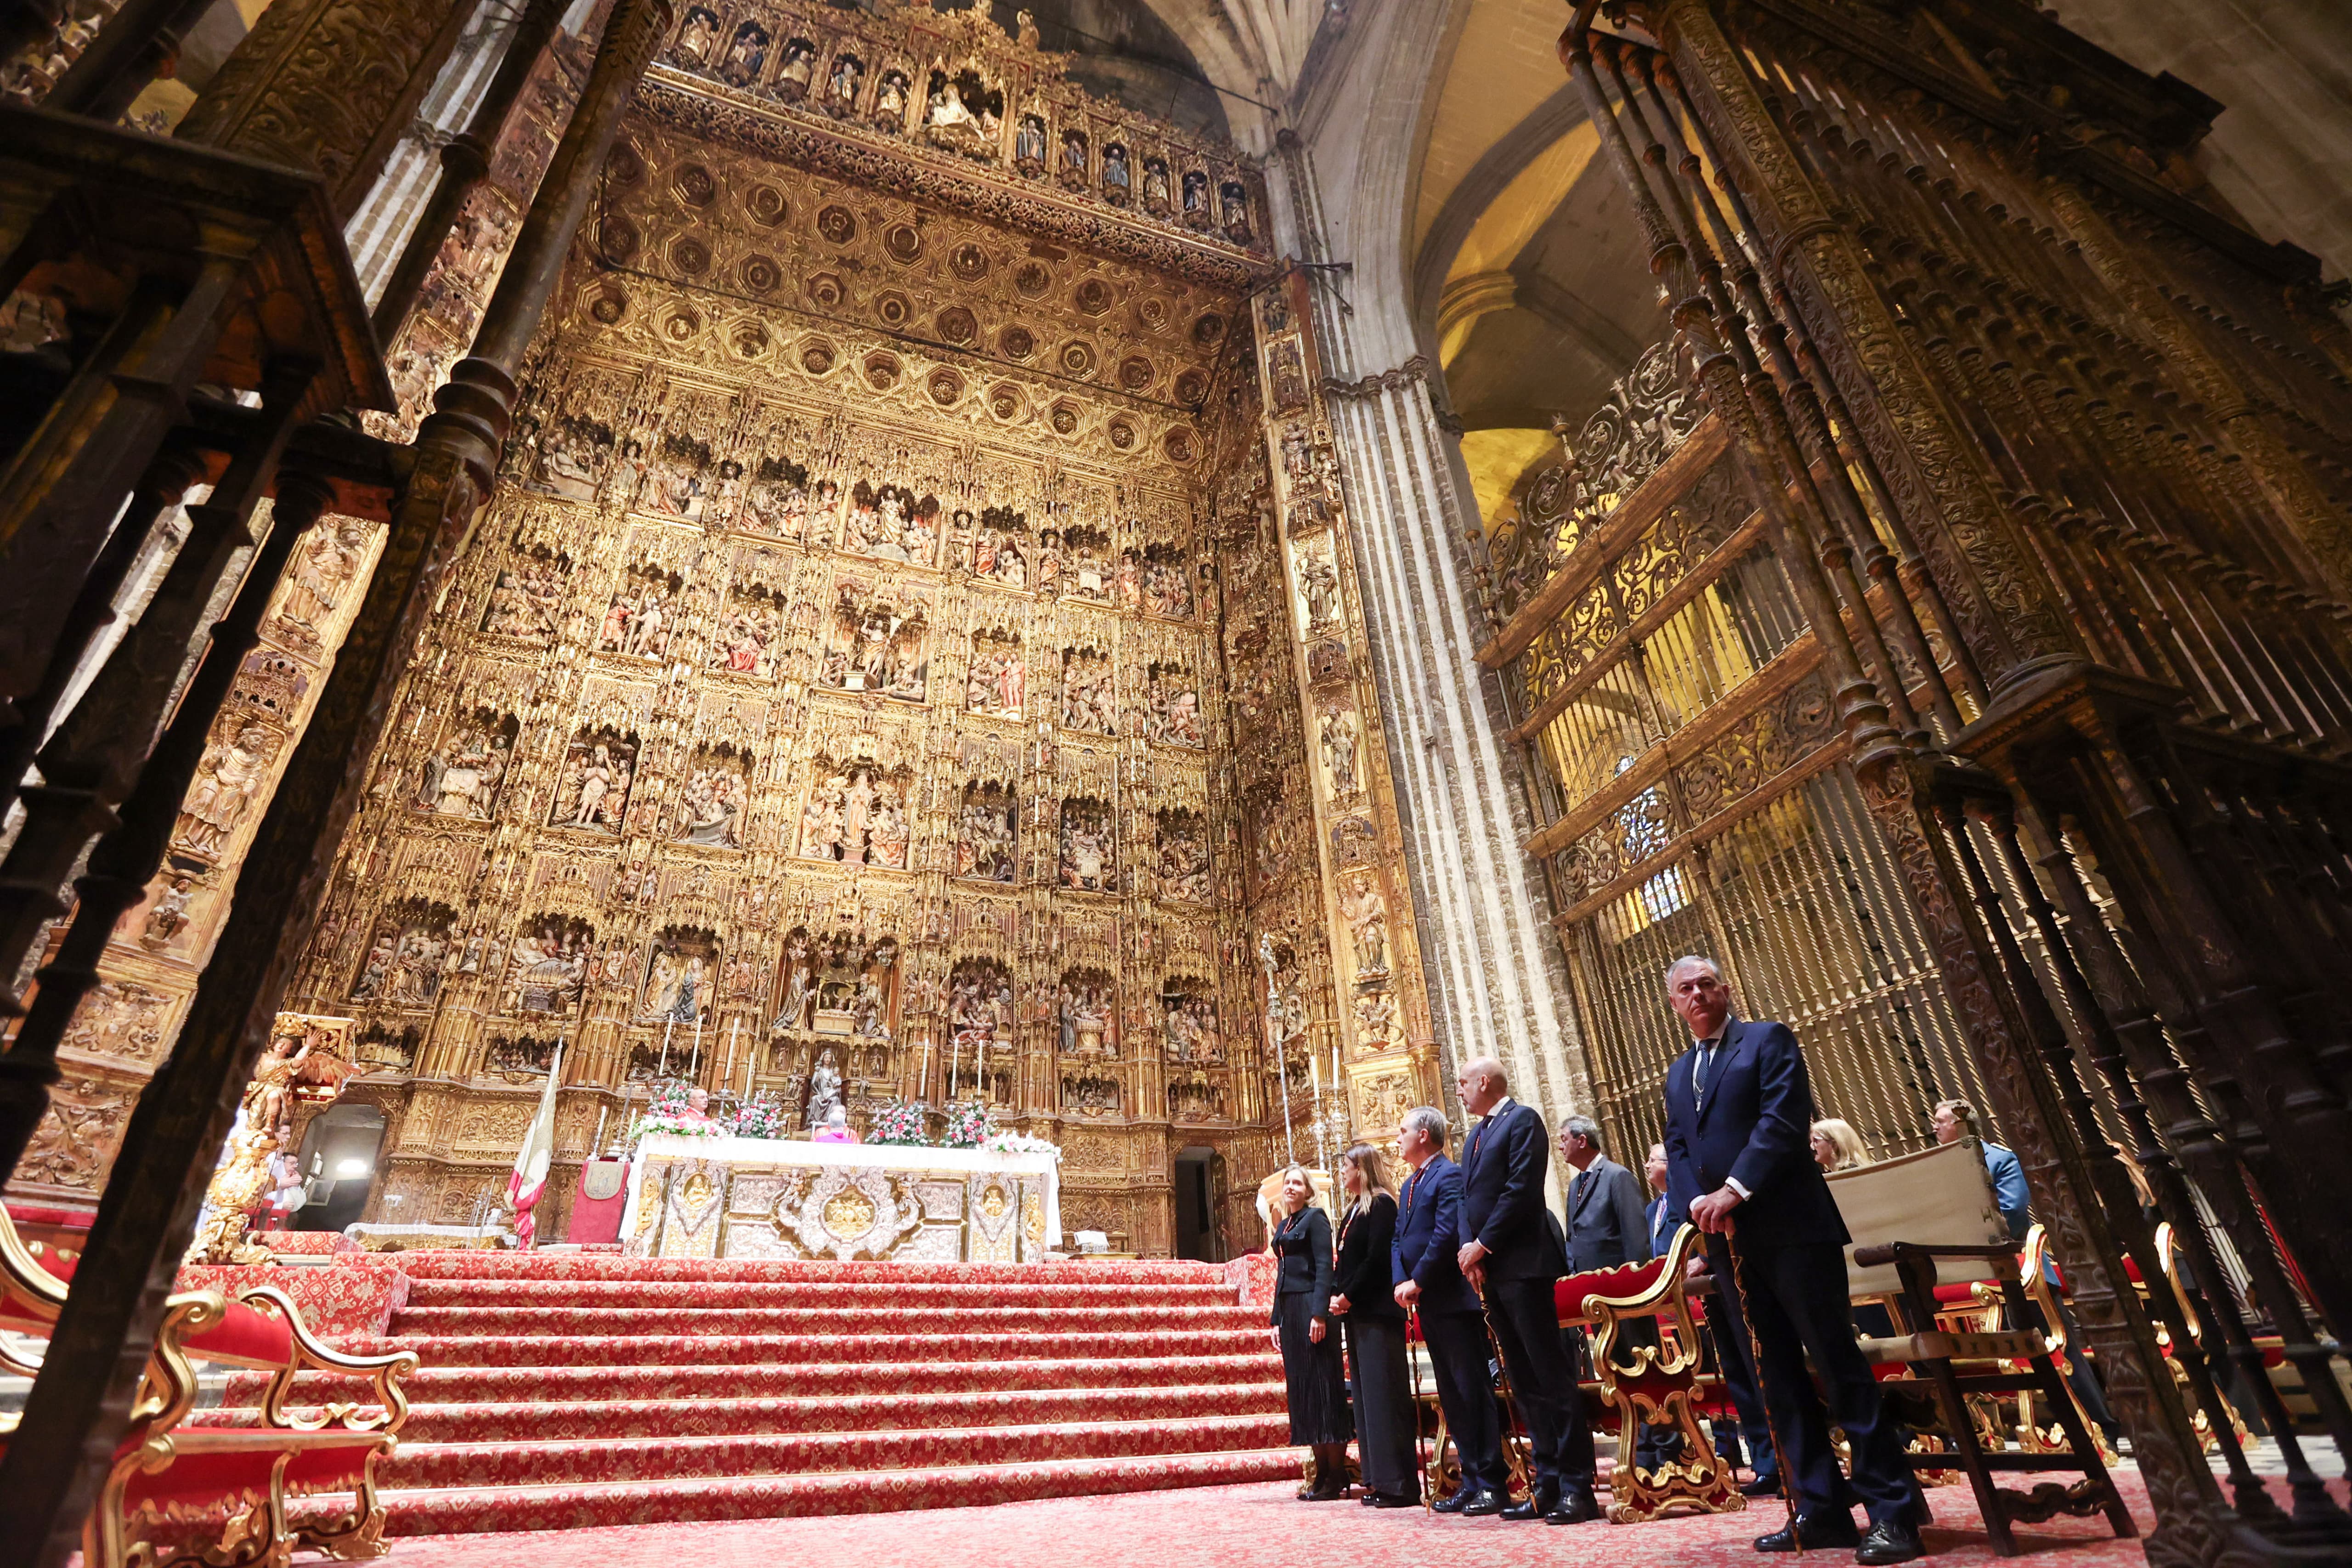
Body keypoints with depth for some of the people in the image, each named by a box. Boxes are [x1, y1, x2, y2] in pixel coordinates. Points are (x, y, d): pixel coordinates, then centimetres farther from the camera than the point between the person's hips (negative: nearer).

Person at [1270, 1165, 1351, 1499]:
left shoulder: (1315, 1218, -5)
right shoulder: (1283, 1226, 18)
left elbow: (1325, 1267, -13)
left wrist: (1319, 1314, -21)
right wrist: (1277, 1319, 15)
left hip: (1310, 1307, -8)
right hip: (1289, 1311, 8)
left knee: (1322, 1384, -4)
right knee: (1301, 1388, 9)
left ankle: (1336, 1477, 3)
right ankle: (1322, 1473, 16)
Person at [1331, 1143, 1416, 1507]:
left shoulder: (1381, 1204, -11)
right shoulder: (1353, 1210, 16)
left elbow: (1377, 1258, -18)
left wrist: (1349, 1296, -14)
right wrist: (1336, 1295, 1)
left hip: (1377, 1310, -9)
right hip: (1355, 1312, 9)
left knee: (1384, 1393, -6)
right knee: (1366, 1395, 11)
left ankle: (1399, 1483, 0)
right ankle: (1378, 1478, 17)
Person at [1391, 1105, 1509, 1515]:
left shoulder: (1450, 1175, -11)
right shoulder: (1410, 1185, 17)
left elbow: (1445, 1234, -20)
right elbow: (1401, 1239, 15)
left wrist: (1418, 1281, -16)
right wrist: (1402, 1282, -1)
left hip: (1453, 1300, -9)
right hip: (1427, 1304, 9)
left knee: (1473, 1390, -2)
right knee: (1452, 1395, 12)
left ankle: (1493, 1482, 5)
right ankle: (1472, 1479, 20)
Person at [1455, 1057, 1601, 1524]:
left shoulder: (1522, 1120, -8)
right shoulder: (1476, 1137, 19)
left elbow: (1521, 1190, -17)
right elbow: (1468, 1199, 15)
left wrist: (1482, 1245, -15)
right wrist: (1469, 1248, -2)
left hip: (1522, 1264, -9)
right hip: (1489, 1271, 9)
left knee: (1551, 1376, -3)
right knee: (1524, 1382, 11)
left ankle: (1577, 1486, 3)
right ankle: (1548, 1484, 17)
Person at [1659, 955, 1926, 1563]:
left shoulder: (1769, 1040, 0)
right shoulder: (1677, 1074, 18)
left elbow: (1784, 1119, -13)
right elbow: (1677, 1150, 11)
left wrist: (1735, 1190, -18)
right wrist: (1698, 1204, -8)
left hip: (1790, 1227, -6)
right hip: (1728, 1240, 6)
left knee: (1839, 1365, -3)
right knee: (1779, 1378, 9)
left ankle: (1893, 1510, 5)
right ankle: (1822, 1509, 17)